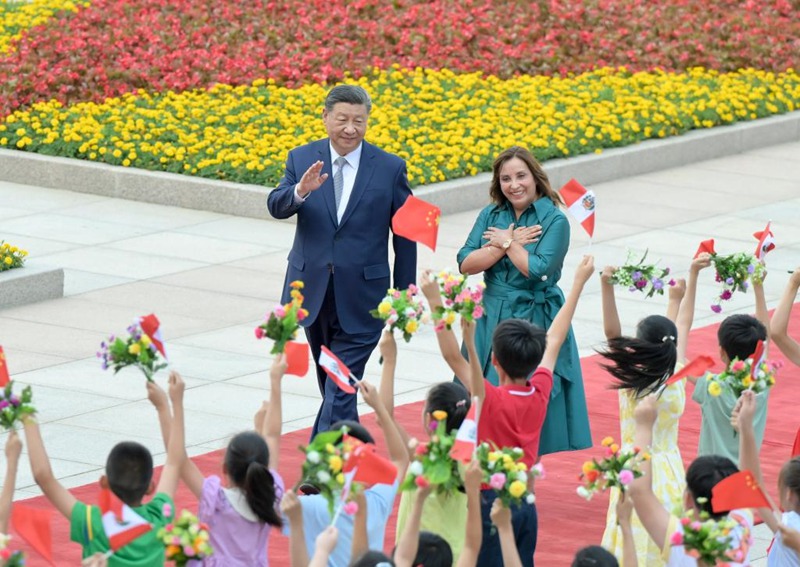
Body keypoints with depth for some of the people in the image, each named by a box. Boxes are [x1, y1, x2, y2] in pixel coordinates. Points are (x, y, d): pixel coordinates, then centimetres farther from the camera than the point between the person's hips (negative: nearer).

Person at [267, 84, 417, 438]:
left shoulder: (390, 168, -5)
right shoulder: (302, 159, 1)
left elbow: (405, 236, 0)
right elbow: (276, 206, -12)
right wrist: (300, 190, -35)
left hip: (360, 298, -3)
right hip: (313, 290, 4)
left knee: (341, 387, -9)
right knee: (329, 384, 18)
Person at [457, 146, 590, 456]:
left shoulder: (554, 221, -6)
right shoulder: (491, 215, 7)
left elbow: (537, 270, -18)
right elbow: (466, 264, -3)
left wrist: (505, 242, -8)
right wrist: (508, 242, -11)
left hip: (536, 320, -4)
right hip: (491, 318, 4)